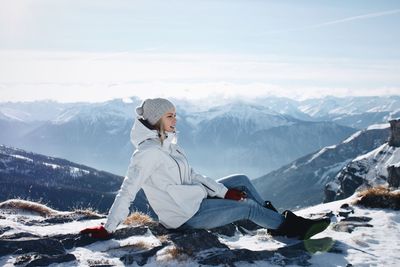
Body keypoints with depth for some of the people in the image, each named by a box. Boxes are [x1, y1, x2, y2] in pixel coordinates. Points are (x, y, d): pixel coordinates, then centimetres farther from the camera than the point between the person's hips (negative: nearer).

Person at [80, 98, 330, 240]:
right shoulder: (148, 151, -24)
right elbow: (127, 192, -26)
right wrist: (107, 229, -26)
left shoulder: (168, 144, 6)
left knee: (242, 180, 11)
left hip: (194, 199, 9)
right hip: (186, 216, -9)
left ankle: (276, 217, 18)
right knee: (249, 207, -6)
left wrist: (224, 192, 3)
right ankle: (292, 227, 11)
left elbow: (192, 176, 9)